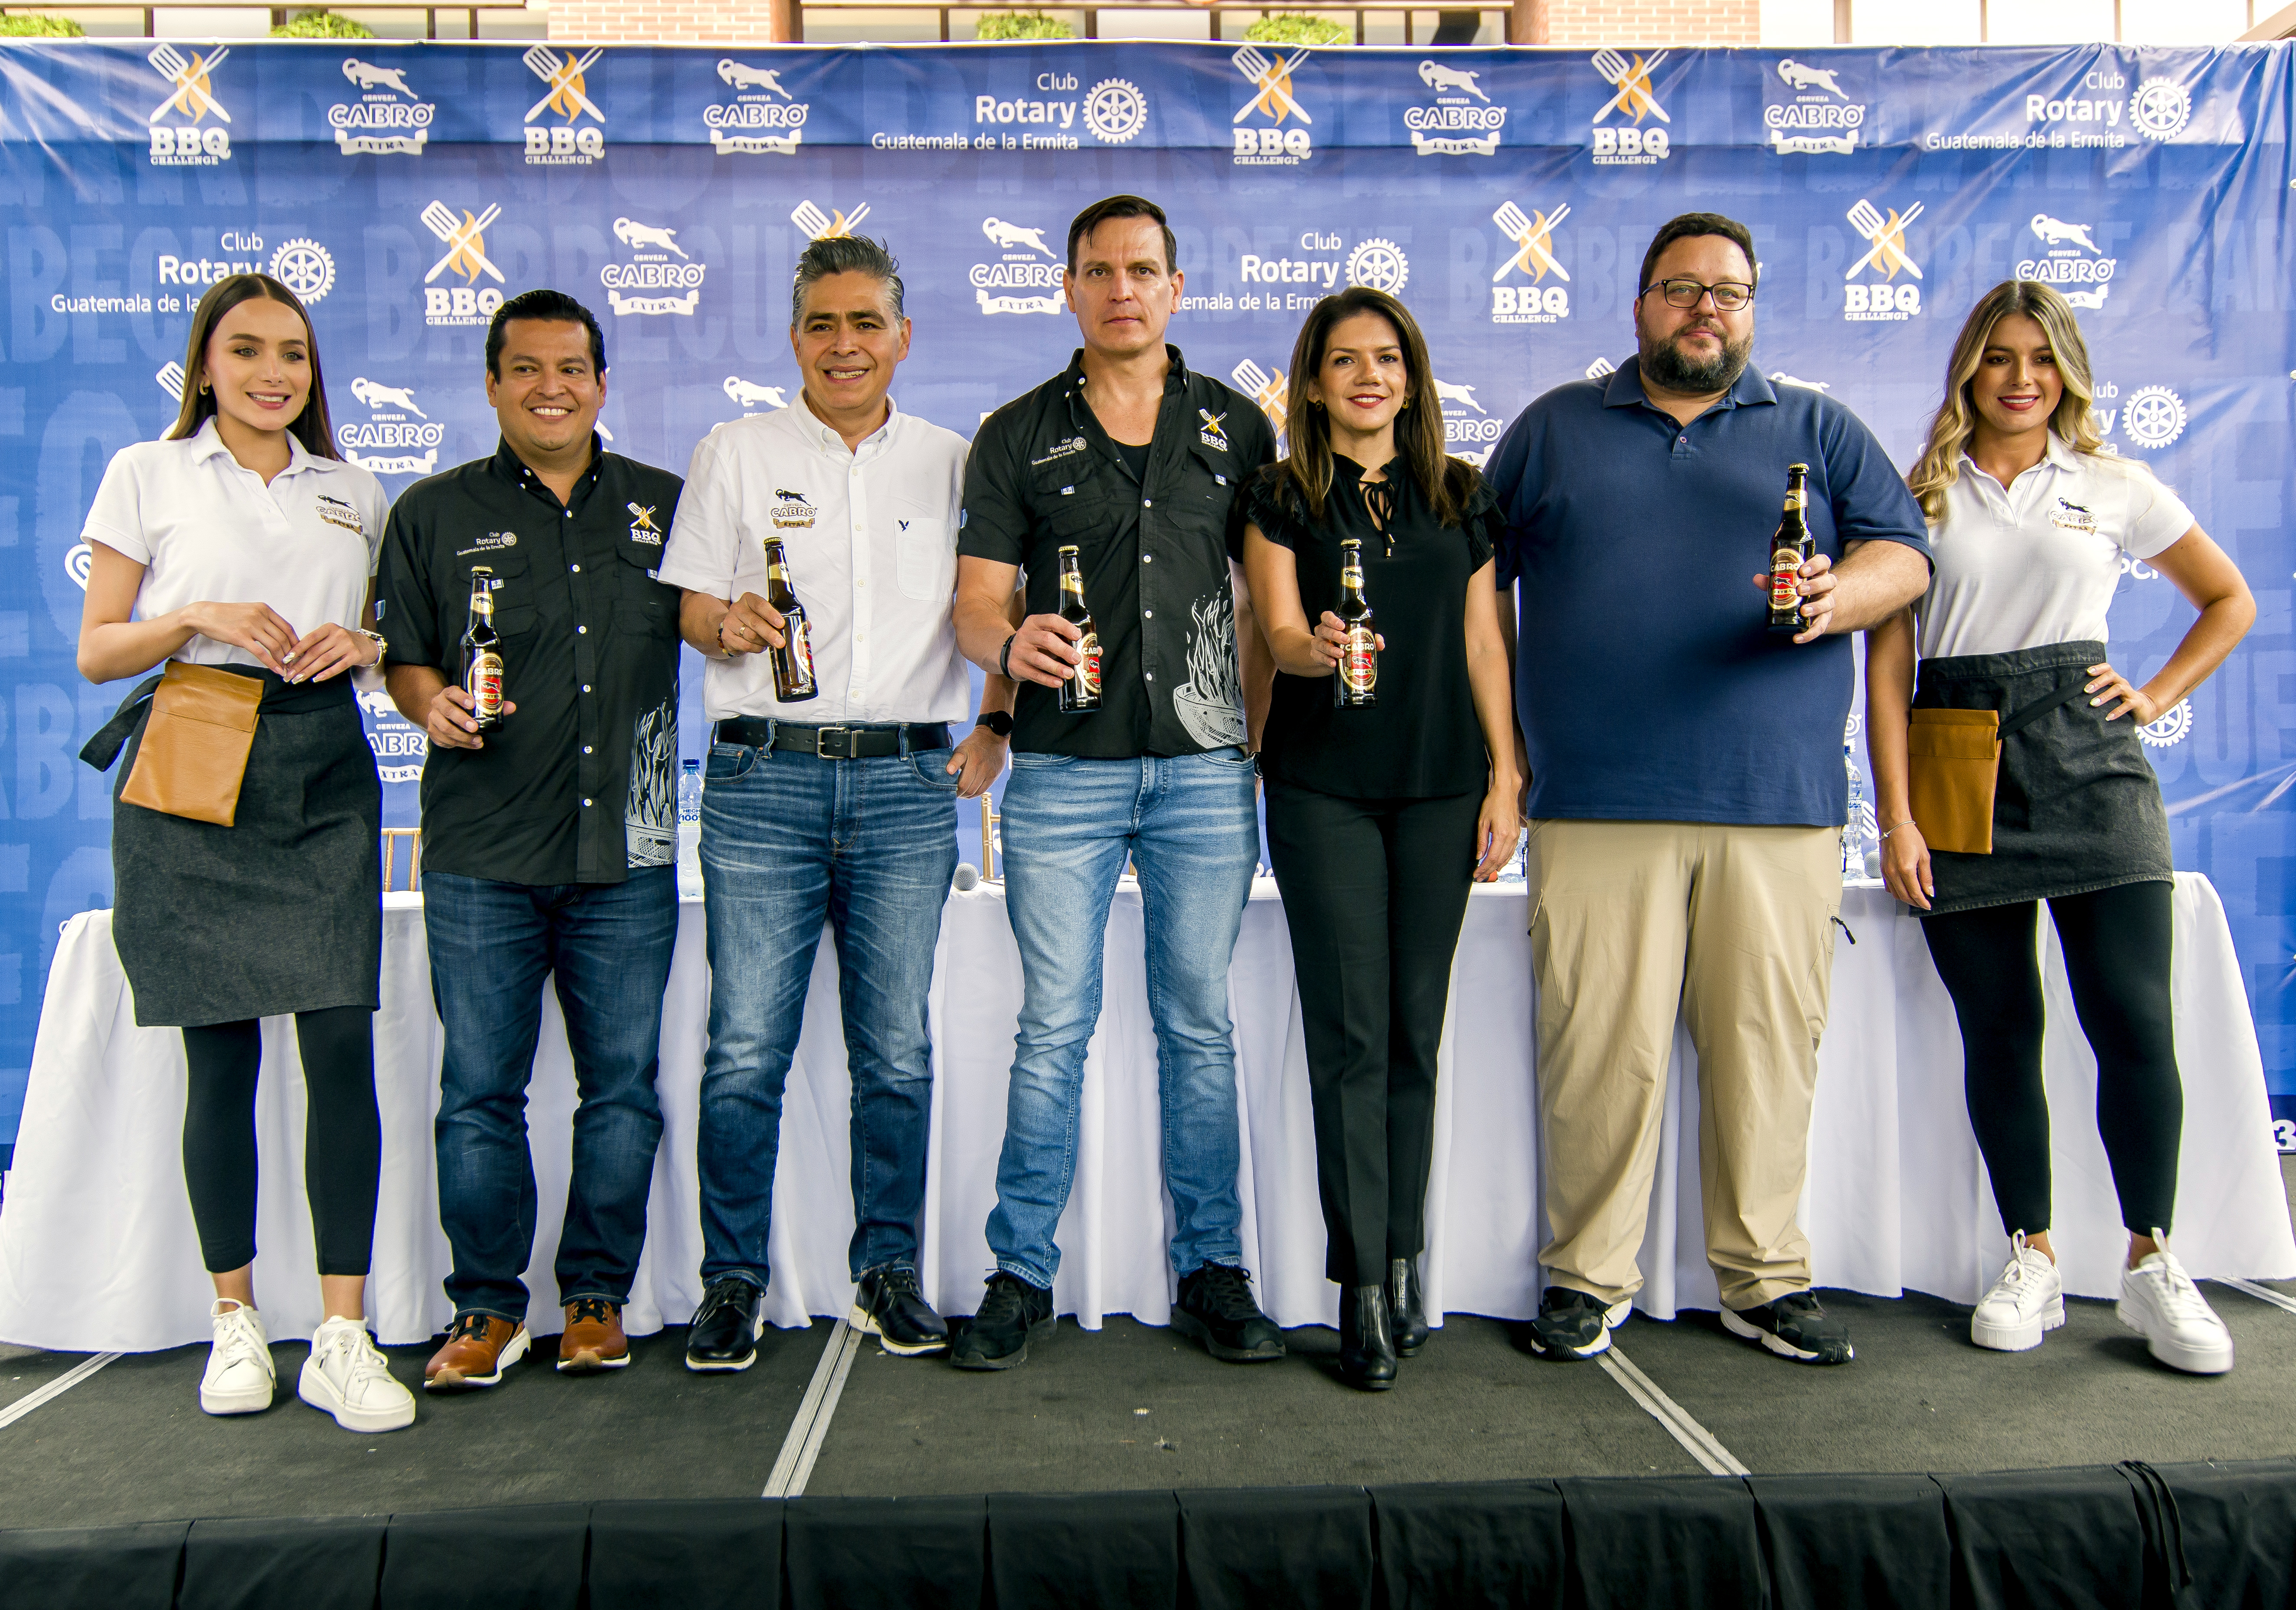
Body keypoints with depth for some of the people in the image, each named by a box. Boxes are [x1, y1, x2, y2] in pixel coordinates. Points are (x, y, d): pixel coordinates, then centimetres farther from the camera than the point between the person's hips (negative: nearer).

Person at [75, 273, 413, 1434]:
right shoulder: (148, 476, 10)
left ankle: (342, 1337, -3)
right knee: (220, 1056, 3)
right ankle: (235, 1320, 18)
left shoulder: (354, 493, 17)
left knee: (342, 1046, -9)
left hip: (323, 773, 2)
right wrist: (202, 618, -11)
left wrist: (359, 645, -1)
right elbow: (96, 652, 6)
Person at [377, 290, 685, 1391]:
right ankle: (486, 1307, 17)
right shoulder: (434, 514, 10)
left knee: (623, 1086, 5)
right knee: (479, 1090, 3)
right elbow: (404, 656, 11)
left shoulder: (665, 506, 12)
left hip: (627, 855, 1)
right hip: (482, 856, 0)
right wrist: (431, 701, -11)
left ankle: (597, 1298, 19)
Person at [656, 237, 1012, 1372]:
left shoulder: (952, 463, 13)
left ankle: (889, 1271, 18)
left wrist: (992, 730, 4)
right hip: (764, 778, -1)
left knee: (896, 1050, 4)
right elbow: (692, 607, 6)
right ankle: (733, 1280, 13)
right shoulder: (735, 454, 10)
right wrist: (728, 625, -16)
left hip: (909, 781, 1)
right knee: (745, 1050, -2)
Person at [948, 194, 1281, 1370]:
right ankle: (1022, 1274, 14)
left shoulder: (1237, 428, 12)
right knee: (1054, 1028, 2)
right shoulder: (1017, 437, 8)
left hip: (1203, 767, 1)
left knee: (1200, 1026, 6)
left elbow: (1264, 599, 14)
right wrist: (1011, 644, -20)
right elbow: (975, 604, 2)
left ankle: (1211, 1273, 17)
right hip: (1063, 771, -1)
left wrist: (1265, 731, 7)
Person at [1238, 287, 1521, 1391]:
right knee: (1351, 1034, -5)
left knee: (1415, 1031, 6)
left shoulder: (1461, 499, 12)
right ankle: (1364, 1290, 1)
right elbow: (1279, 629, -6)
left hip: (1441, 786, 2)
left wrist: (1505, 778, 3)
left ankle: (1402, 1260, 17)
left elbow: (1484, 647, 11)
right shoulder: (1282, 497, 6)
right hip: (1323, 789, -2)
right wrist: (1316, 649, -29)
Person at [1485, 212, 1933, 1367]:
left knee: (1768, 1045, 3)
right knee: (1599, 1050, -3)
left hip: (1780, 805, 1)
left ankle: (1764, 1280, 18)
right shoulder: (1553, 429, 16)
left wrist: (1840, 595, -13)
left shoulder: (1818, 429, 18)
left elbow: (1904, 552, 11)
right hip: (1597, 807, -1)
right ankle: (1587, 1276, 11)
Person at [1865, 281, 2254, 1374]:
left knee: (2135, 1020, -7)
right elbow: (1886, 664, 1)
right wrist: (1897, 818, -7)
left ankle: (2153, 1264, 9)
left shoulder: (2114, 487, 10)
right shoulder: (1921, 494, 7)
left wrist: (2157, 697, 6)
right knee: (1998, 1029, 3)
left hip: (2087, 761, 1)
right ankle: (2032, 1261, 16)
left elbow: (2230, 602, 22)